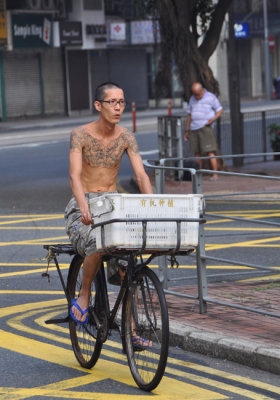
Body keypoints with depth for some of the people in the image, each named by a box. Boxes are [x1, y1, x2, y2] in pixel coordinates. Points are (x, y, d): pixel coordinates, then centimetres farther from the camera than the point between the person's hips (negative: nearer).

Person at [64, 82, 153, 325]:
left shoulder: (126, 138, 2)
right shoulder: (81, 134, -8)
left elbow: (141, 175, -7)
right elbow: (75, 176, -20)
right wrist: (84, 208, -38)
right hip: (83, 206, -4)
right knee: (96, 245, -35)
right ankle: (84, 295, -10)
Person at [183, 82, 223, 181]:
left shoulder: (211, 97, -1)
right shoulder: (192, 99, 13)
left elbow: (220, 110, 3)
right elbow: (189, 114, 18)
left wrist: (213, 119, -16)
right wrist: (187, 131, 16)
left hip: (205, 127, -5)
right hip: (194, 128, 5)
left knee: (210, 152, -11)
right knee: (197, 153, 4)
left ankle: (215, 174, -10)